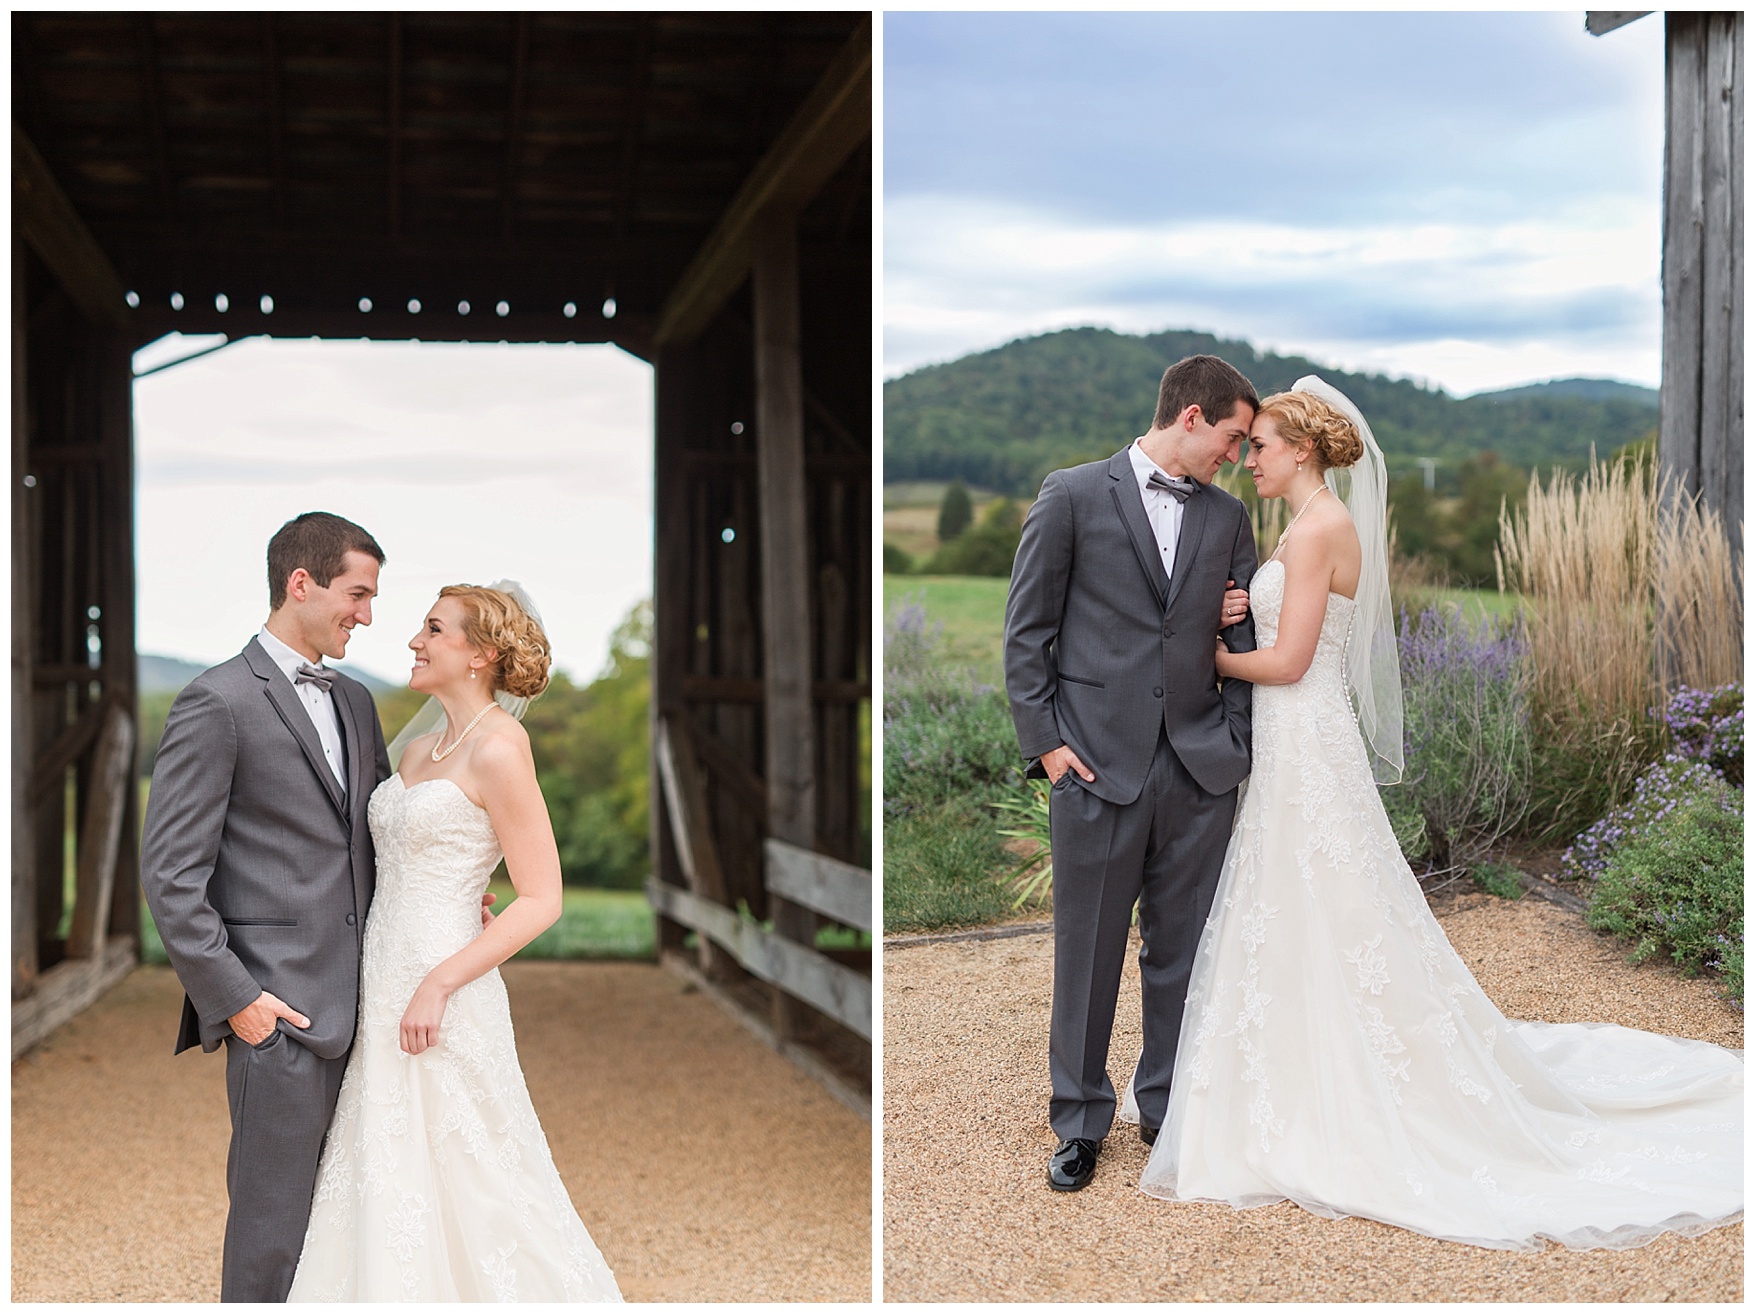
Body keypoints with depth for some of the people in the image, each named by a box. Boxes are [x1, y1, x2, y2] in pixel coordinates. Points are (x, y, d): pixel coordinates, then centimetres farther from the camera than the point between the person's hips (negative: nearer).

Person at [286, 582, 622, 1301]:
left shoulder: (497, 750, -12)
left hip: (443, 997, -8)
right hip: (383, 988, 8)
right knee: (386, 1186, 11)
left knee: (453, 1183, 0)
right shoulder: (416, 749, 12)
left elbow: (541, 900, -15)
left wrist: (437, 985, -18)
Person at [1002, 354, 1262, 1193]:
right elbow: (1027, 631, -1)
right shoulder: (1072, 496, -2)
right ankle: (1081, 1122, 20)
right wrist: (1045, 741, -7)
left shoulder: (1227, 517, 11)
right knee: (1088, 952, 5)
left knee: (1183, 950, 11)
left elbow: (1245, 640, 15)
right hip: (1097, 766, -3)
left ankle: (1170, 1105, 27)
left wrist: (1236, 741, 4)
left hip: (1200, 771, 4)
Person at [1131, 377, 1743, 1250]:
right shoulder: (1307, 527, 14)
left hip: (1306, 749, -10)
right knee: (1289, 931, 15)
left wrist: (1207, 658, -5)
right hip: (1290, 748, 10)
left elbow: (1287, 660, -18)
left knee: (1323, 929, -2)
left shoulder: (1320, 529, -16)